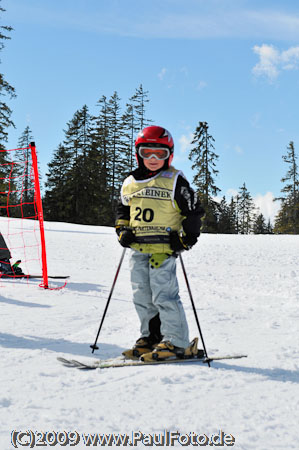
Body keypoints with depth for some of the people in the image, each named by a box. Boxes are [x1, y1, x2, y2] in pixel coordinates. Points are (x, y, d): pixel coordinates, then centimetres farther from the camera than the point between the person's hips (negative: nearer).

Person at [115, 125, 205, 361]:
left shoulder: (175, 181, -3)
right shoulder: (130, 183, 13)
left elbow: (194, 211, -2)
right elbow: (123, 210, 26)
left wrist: (186, 238, -9)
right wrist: (122, 230, 10)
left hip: (164, 250, -6)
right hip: (137, 251, 6)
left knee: (164, 296, -8)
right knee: (142, 297, 11)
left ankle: (175, 342, 1)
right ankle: (151, 337, 24)